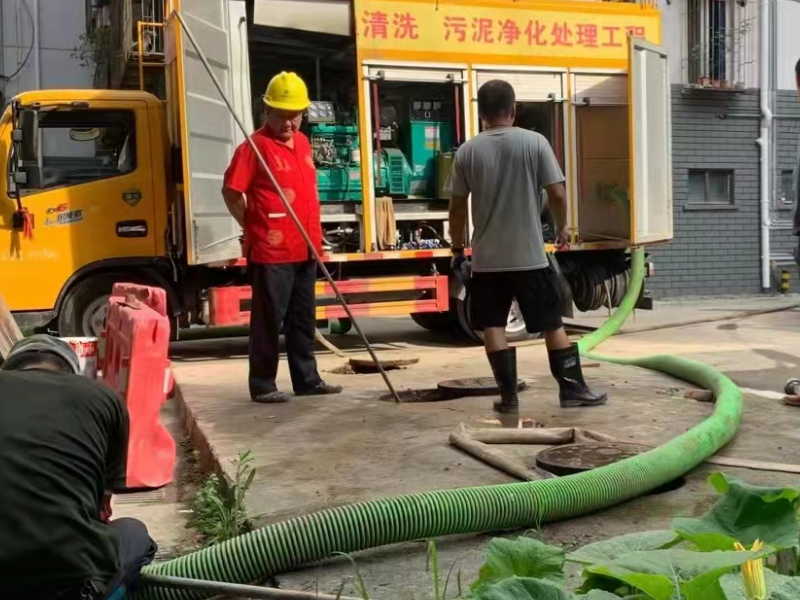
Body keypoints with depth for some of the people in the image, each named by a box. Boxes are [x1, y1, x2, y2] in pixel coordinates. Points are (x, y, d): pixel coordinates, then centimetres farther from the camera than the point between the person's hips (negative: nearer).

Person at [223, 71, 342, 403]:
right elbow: (231, 190, -10)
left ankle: (307, 379, 25)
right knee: (268, 320, 0)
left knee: (303, 319, 15)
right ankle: (262, 385, 10)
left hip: (305, 250, 7)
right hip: (270, 253, -7)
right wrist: (253, 227, -7)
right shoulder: (255, 146, -10)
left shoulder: (302, 142, 13)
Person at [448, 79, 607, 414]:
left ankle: (509, 396, 8)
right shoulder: (535, 142, -5)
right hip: (530, 255, -1)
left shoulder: (467, 152, -1)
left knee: (492, 326, 7)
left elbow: (457, 207, 4)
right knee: (552, 324, 9)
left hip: (487, 258, 1)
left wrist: (457, 248, 16)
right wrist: (561, 228, 12)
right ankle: (572, 389, 14)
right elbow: (557, 194, -6)